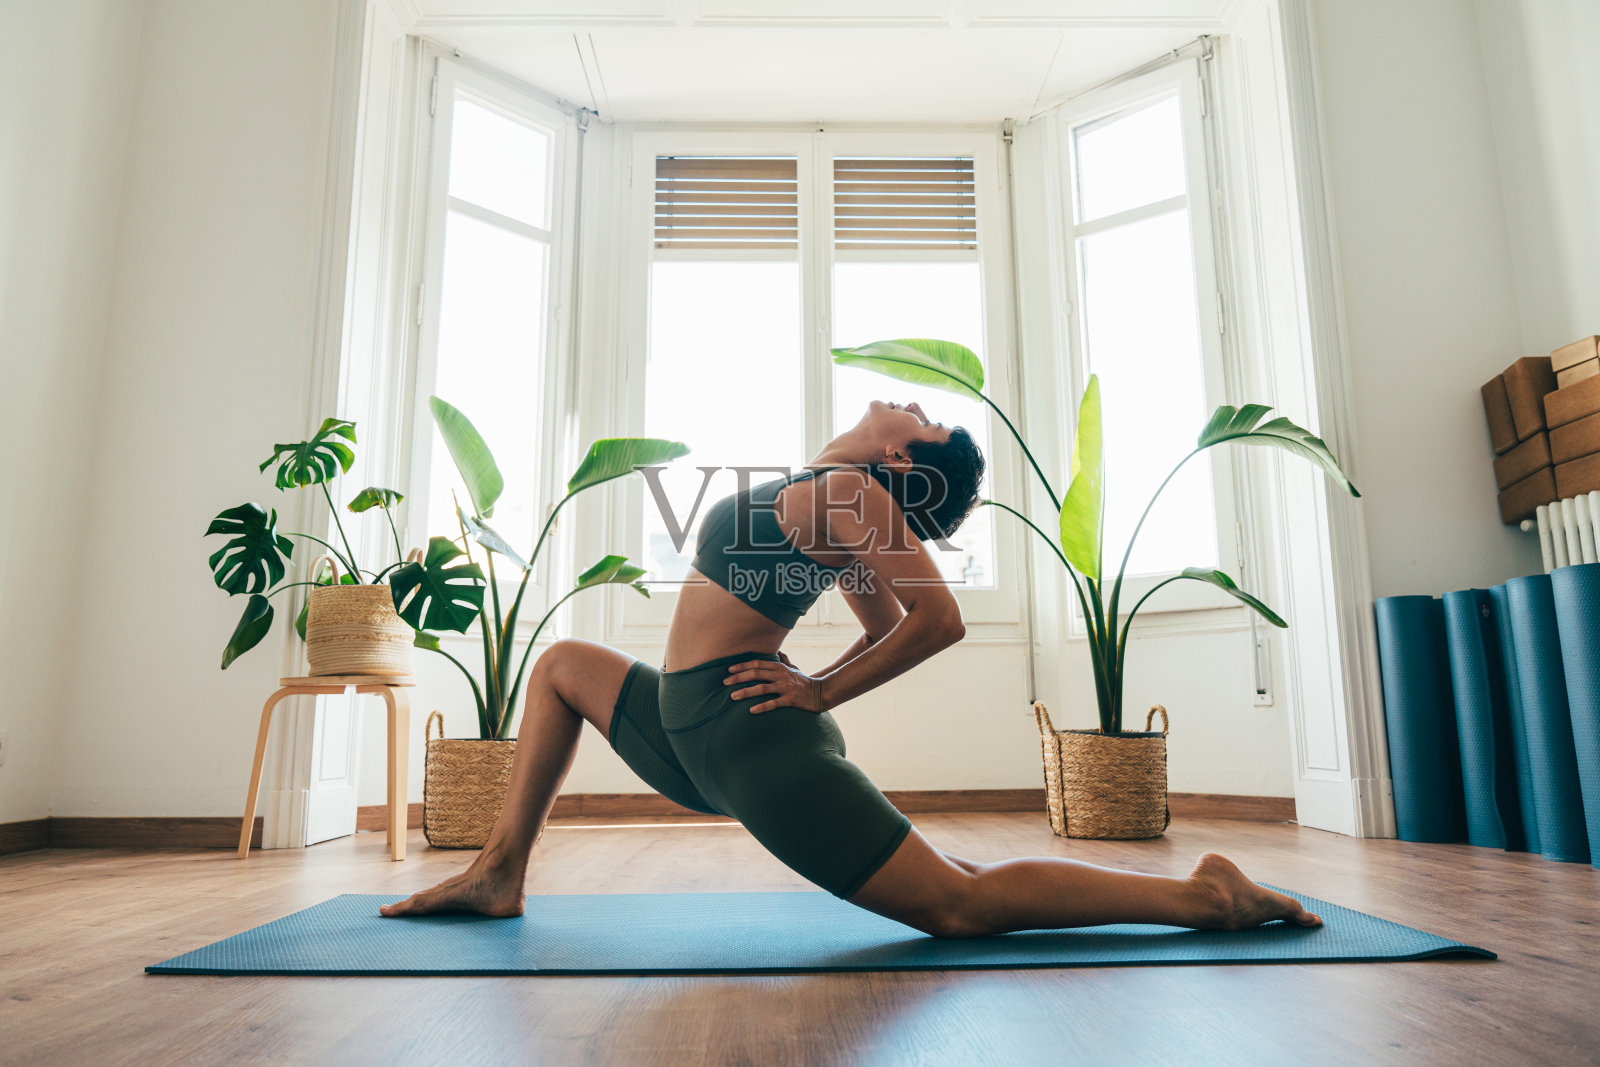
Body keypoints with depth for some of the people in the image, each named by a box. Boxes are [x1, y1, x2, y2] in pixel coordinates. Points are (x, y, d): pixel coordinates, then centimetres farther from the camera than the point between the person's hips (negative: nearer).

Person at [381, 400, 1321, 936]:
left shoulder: (843, 494, -13)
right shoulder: (834, 496, 14)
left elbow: (940, 620, -21)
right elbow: (889, 627, 21)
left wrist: (821, 695, -13)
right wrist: (817, 686, 10)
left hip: (746, 741, -11)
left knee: (957, 904, -9)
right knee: (564, 664, 24)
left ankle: (1202, 897, 2)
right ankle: (501, 876, 22)